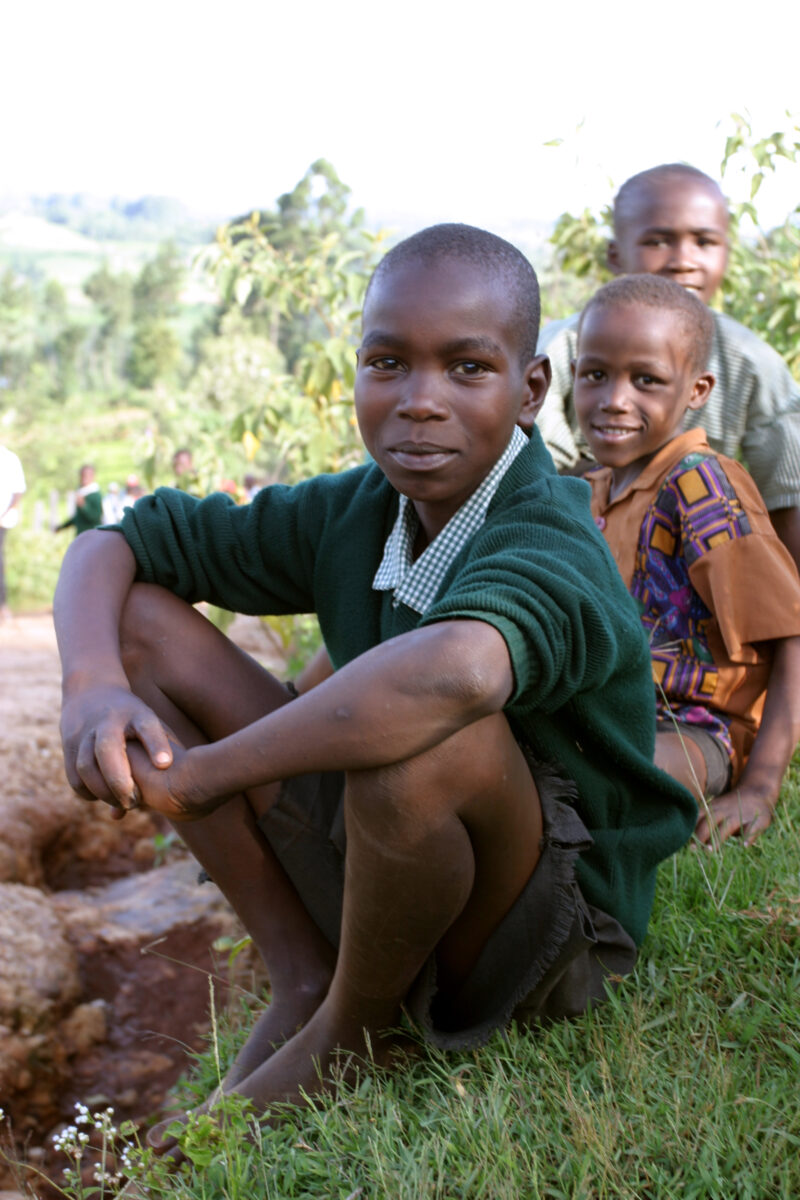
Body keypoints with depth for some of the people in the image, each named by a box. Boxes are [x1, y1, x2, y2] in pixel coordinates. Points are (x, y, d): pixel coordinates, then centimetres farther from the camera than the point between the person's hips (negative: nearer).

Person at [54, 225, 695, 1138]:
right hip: (381, 874, 6)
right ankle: (303, 980, 0)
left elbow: (459, 668, -52)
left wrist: (197, 776, -39)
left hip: (551, 934, -6)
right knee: (140, 620, -1)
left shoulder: (549, 547, -27)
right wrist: (93, 684, -22)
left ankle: (347, 1037, -7)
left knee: (423, 725, -40)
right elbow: (116, 545, 1)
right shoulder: (354, 513, -6)